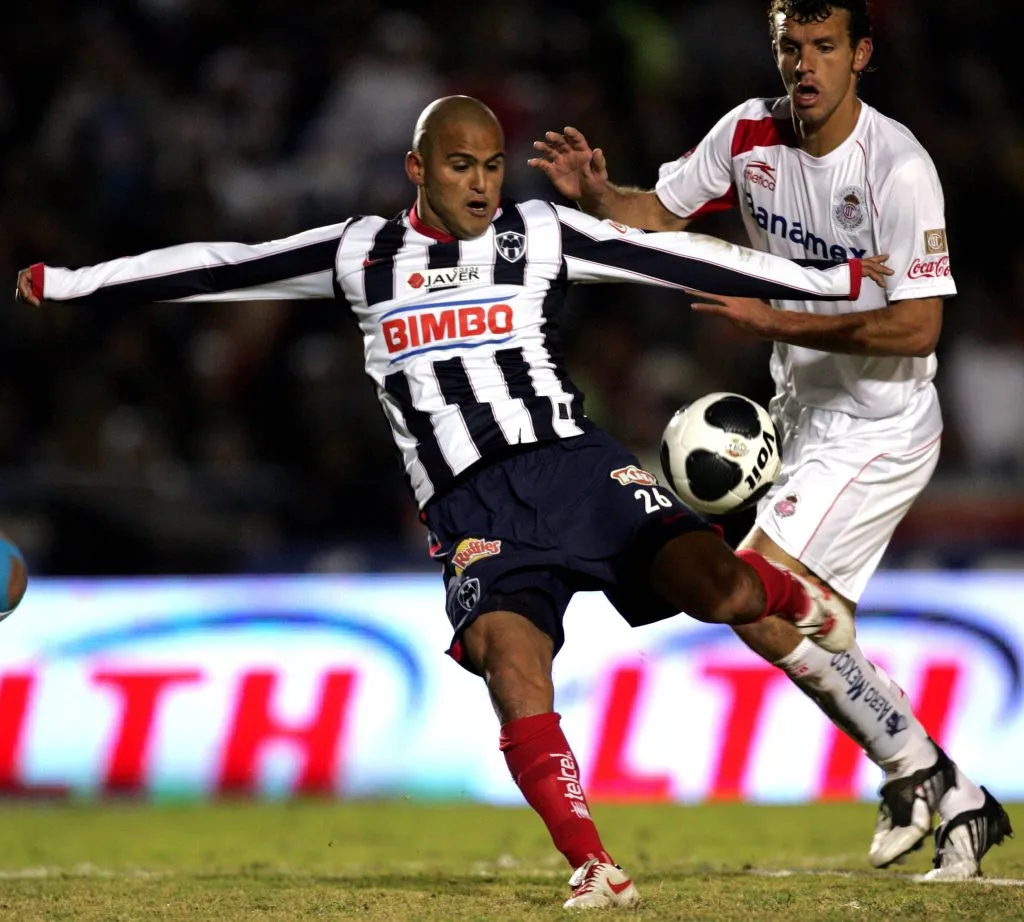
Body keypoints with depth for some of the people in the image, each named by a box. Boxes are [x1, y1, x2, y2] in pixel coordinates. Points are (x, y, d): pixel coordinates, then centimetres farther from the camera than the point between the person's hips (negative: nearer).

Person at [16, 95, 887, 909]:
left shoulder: (540, 235, 10)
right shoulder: (363, 254, 14)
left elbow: (673, 258, 5)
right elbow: (221, 269, 15)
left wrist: (831, 278, 1)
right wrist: (68, 283, 15)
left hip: (575, 467, 0)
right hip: (473, 511, 1)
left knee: (714, 587, -23)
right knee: (512, 663, -27)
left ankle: (782, 590, 16)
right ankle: (592, 866, -22)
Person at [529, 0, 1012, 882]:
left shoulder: (898, 165, -22)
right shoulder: (751, 133, -2)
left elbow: (918, 327, -25)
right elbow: (659, 212, 6)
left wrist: (780, 321, -29)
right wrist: (596, 194, -15)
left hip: (880, 430, -8)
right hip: (806, 418, 8)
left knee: (756, 603, -17)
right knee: (803, 636, 10)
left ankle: (915, 768, -2)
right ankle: (960, 806, 21)